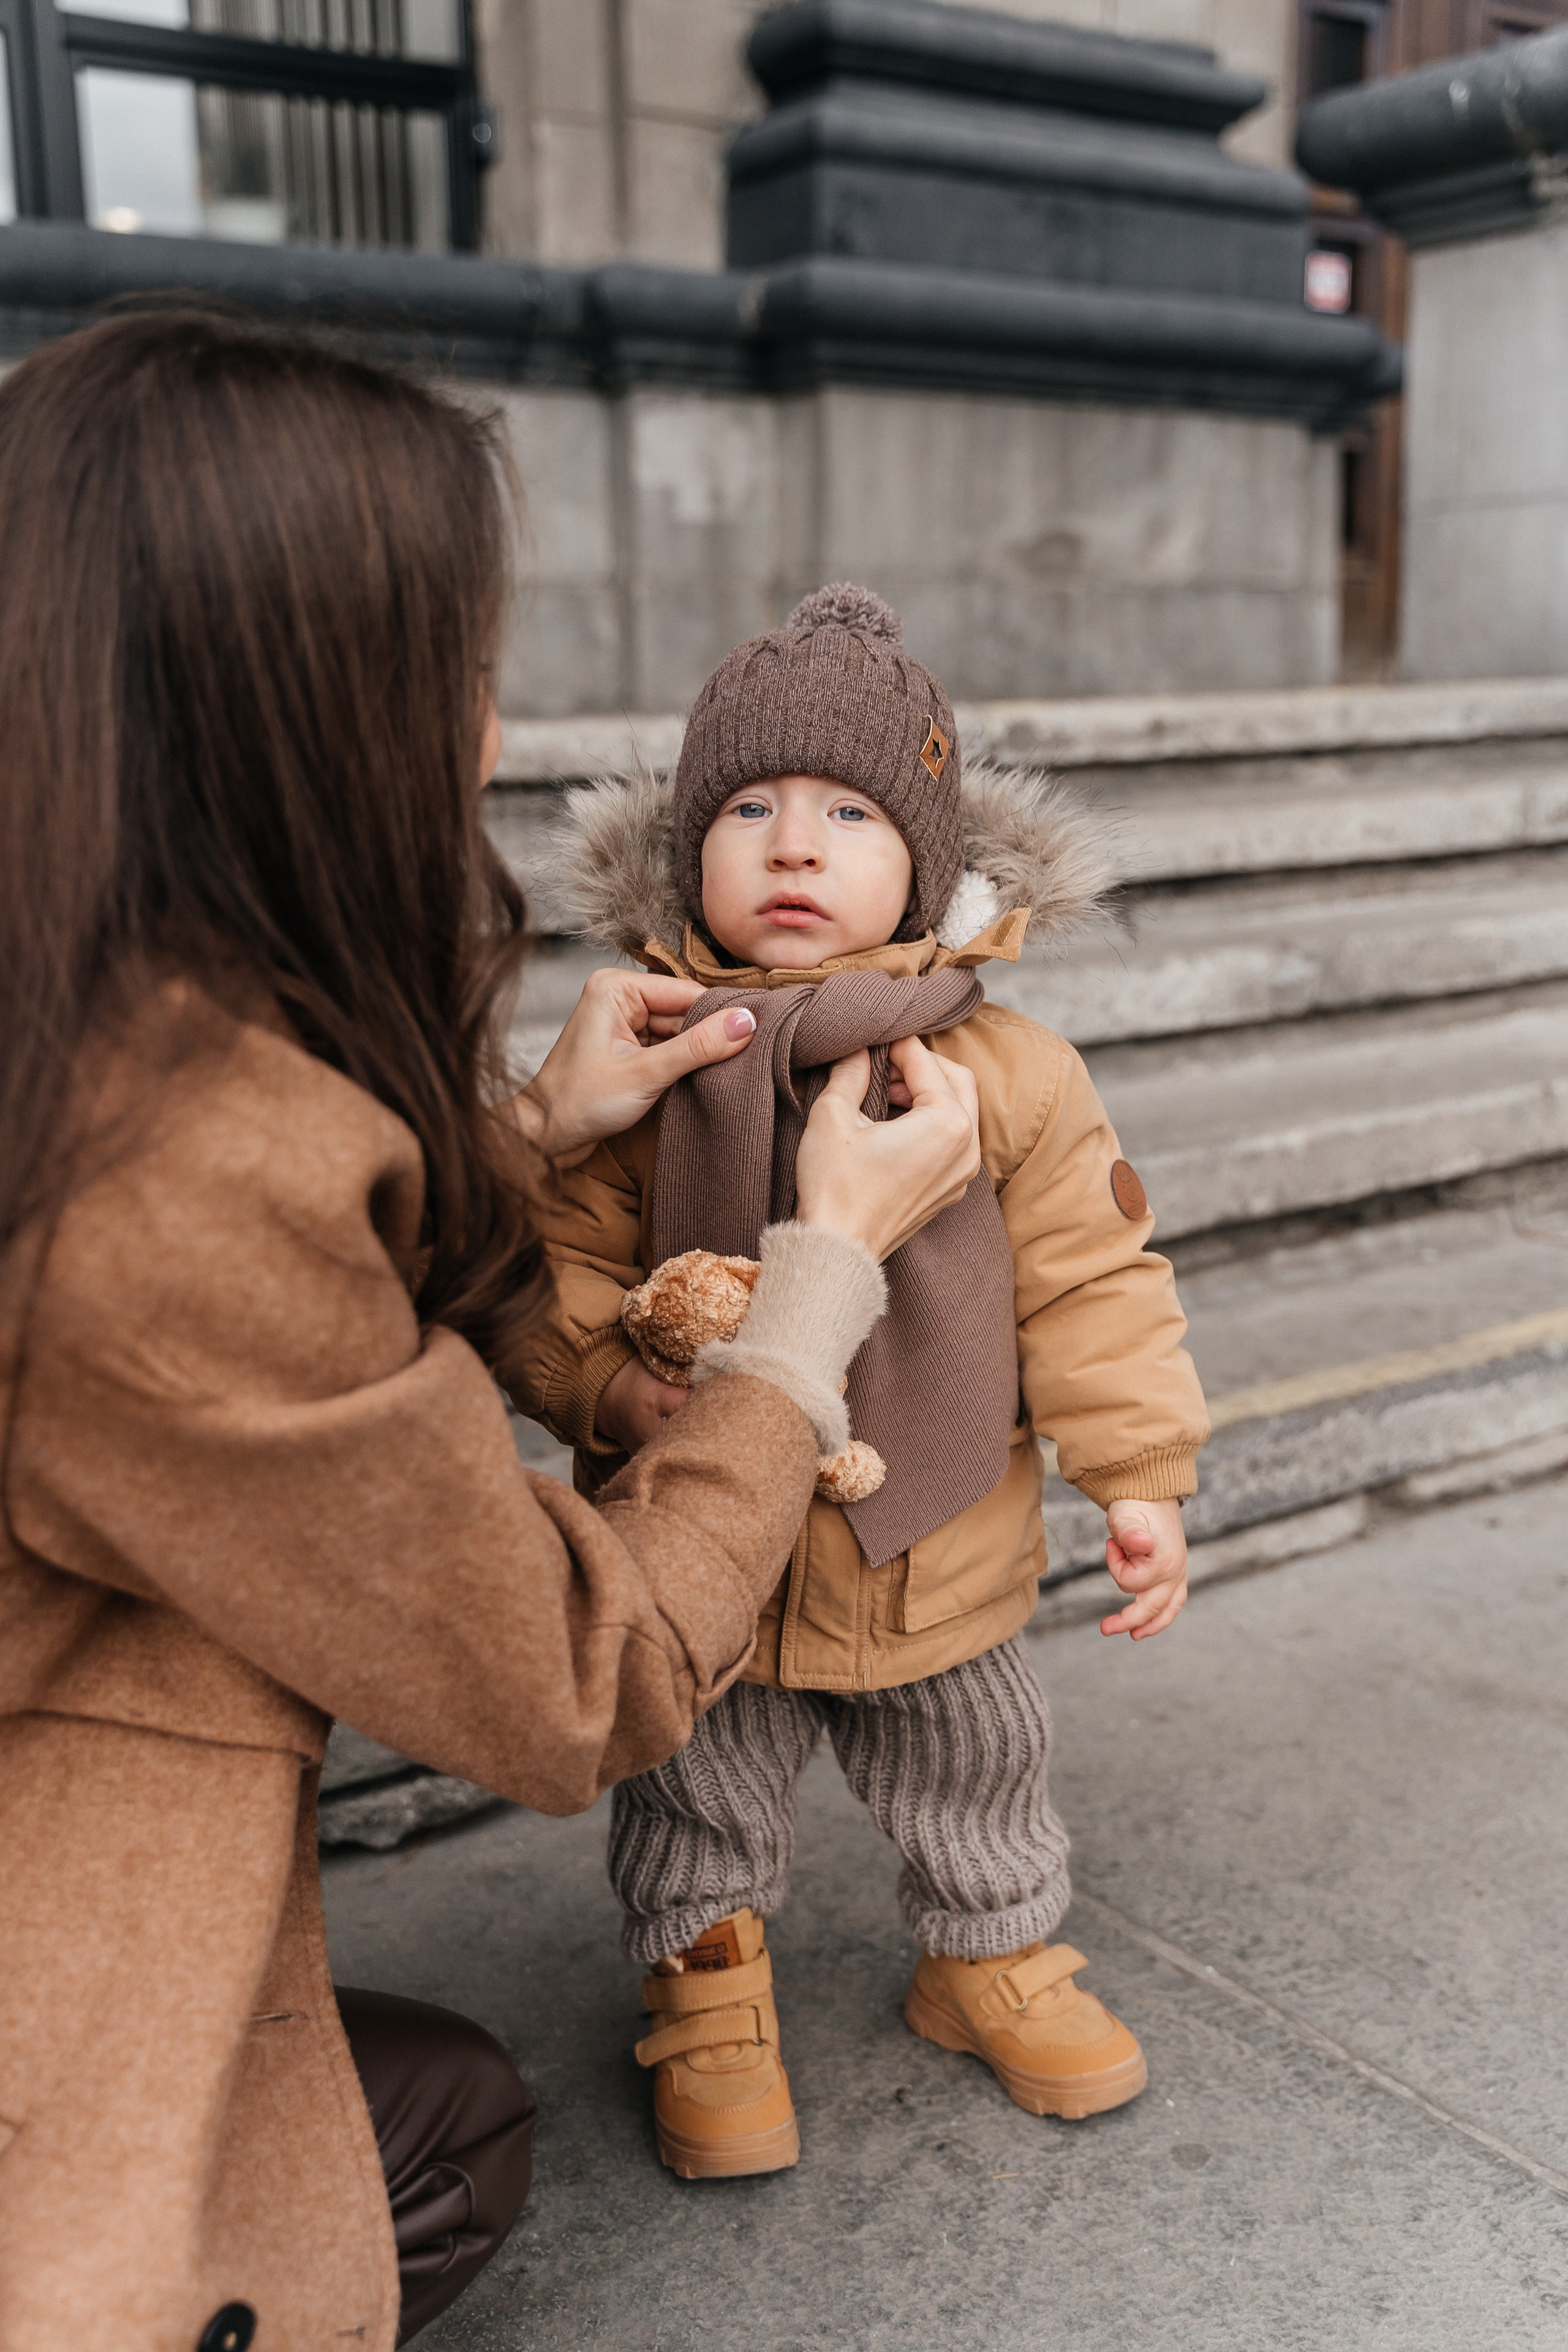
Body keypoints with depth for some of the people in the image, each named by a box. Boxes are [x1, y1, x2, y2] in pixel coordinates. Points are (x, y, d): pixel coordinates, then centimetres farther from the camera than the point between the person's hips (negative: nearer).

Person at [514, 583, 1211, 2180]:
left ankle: (990, 1960, 51)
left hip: (940, 1553, 1)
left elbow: (1090, 1285, -5)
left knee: (974, 1780, 24)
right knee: (700, 1797, 19)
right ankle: (707, 2004, 45)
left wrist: (1140, 1478, -6)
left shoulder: (1012, 1078, -11)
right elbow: (560, 1270, -7)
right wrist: (610, 1390, -24)